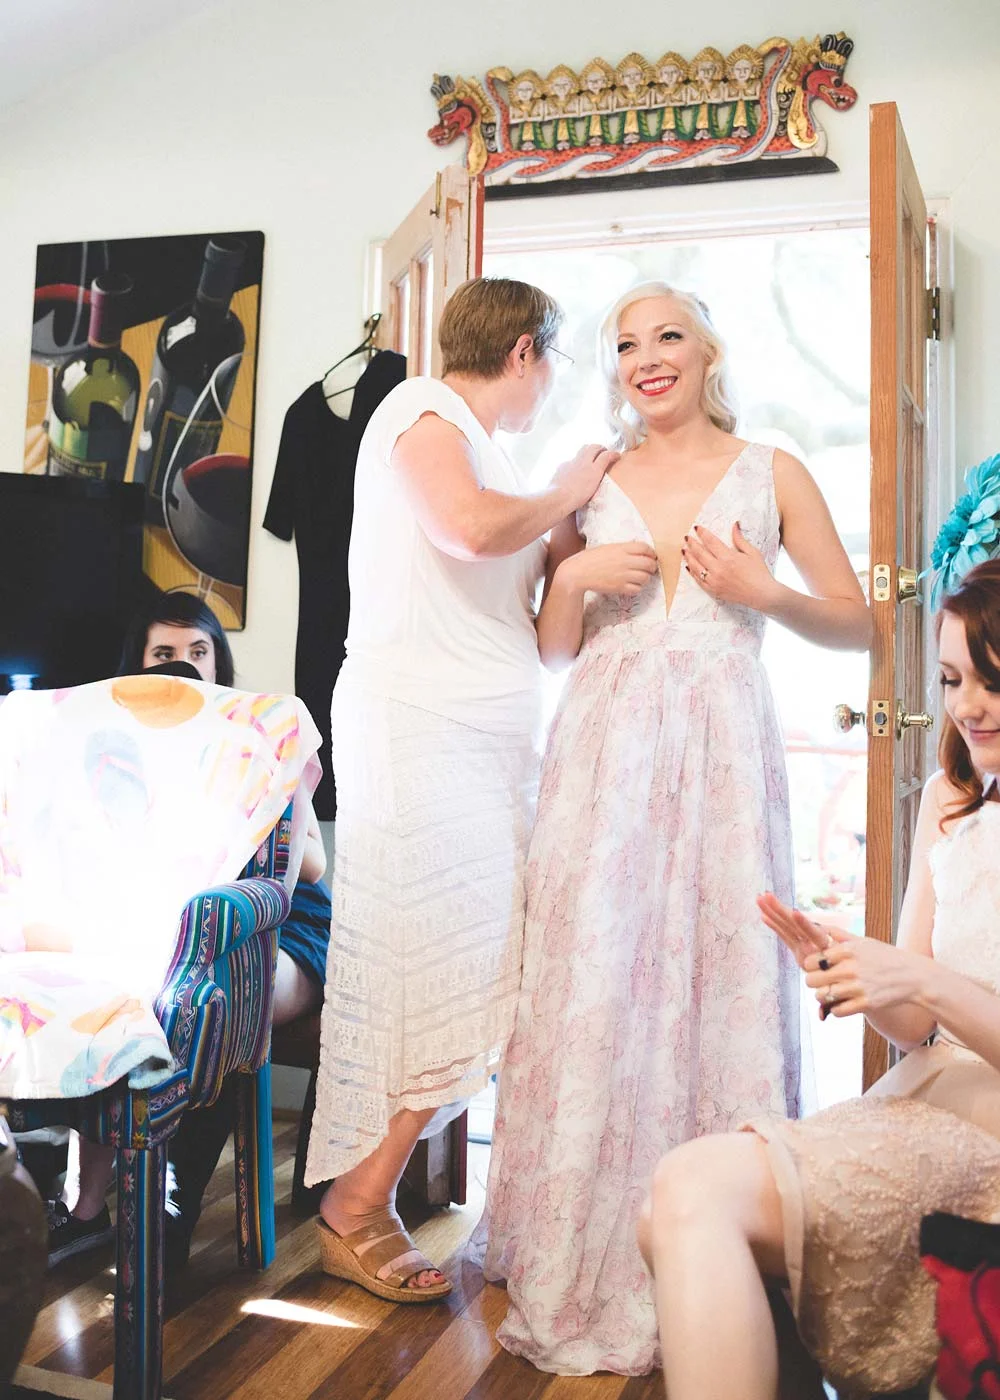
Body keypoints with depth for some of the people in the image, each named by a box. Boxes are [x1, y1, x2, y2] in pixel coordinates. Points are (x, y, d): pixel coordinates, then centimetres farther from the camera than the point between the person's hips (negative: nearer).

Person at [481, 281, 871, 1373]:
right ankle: (588, 1272, 13)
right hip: (603, 749, 2)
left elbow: (857, 622, 9)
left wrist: (766, 594, -7)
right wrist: (573, 577, -3)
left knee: (723, 973, -3)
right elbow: (552, 649, 15)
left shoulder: (771, 475, 10)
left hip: (721, 747, -1)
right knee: (594, 980, -2)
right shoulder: (590, 485, 14)